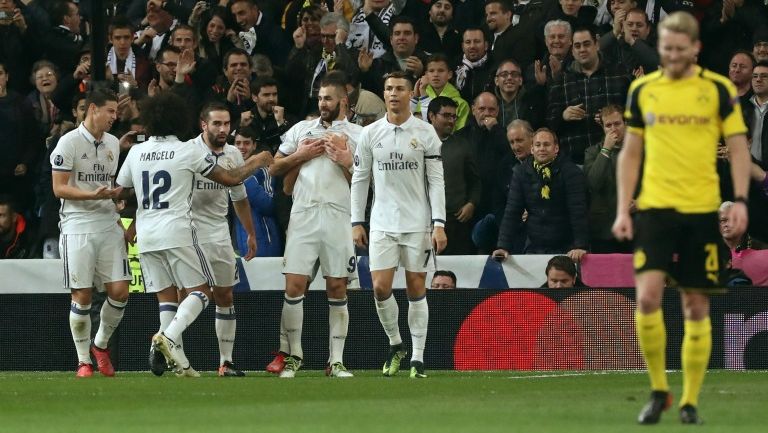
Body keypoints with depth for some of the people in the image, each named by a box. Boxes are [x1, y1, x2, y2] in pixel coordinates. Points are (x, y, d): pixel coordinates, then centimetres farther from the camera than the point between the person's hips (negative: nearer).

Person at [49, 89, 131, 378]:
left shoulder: (113, 143, 14)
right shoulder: (69, 142, -7)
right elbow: (59, 188, -10)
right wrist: (93, 195, -22)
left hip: (108, 224, 6)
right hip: (78, 226, -6)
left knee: (119, 291, -3)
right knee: (82, 296, -5)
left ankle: (101, 344, 19)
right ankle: (83, 360, 7)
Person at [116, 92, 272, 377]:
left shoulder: (136, 153, 8)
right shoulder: (187, 152, -3)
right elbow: (231, 179, 2)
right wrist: (257, 162, 20)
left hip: (146, 235, 5)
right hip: (177, 231, -5)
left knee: (166, 297, 9)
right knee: (200, 292, 1)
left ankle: (178, 361, -2)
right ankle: (168, 337, -22)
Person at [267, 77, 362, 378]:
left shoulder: (358, 135, 10)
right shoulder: (301, 129, 17)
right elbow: (275, 169, 16)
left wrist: (346, 162, -9)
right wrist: (301, 155, 2)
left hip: (339, 217, -1)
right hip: (303, 214, 1)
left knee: (337, 289, 1)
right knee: (294, 286, -5)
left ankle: (336, 361, 5)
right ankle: (294, 355, 5)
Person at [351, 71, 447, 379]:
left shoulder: (425, 133, 0)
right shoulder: (370, 134, 5)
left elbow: (436, 181, -1)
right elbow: (359, 179, 9)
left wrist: (439, 224, -8)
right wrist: (357, 222, 3)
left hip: (418, 223, -1)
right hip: (382, 223, 2)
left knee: (416, 289, 0)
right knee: (380, 287, -7)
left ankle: (418, 358, 6)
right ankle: (395, 344, 16)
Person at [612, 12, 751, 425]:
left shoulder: (718, 89, 1)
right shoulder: (642, 90, 7)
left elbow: (738, 147, 3)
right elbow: (630, 152, 13)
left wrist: (740, 199, -10)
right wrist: (622, 209, 6)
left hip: (701, 210, -1)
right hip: (653, 207, 1)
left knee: (696, 306, 3)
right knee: (647, 296, -14)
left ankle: (690, 402, 11)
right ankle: (658, 390, 2)